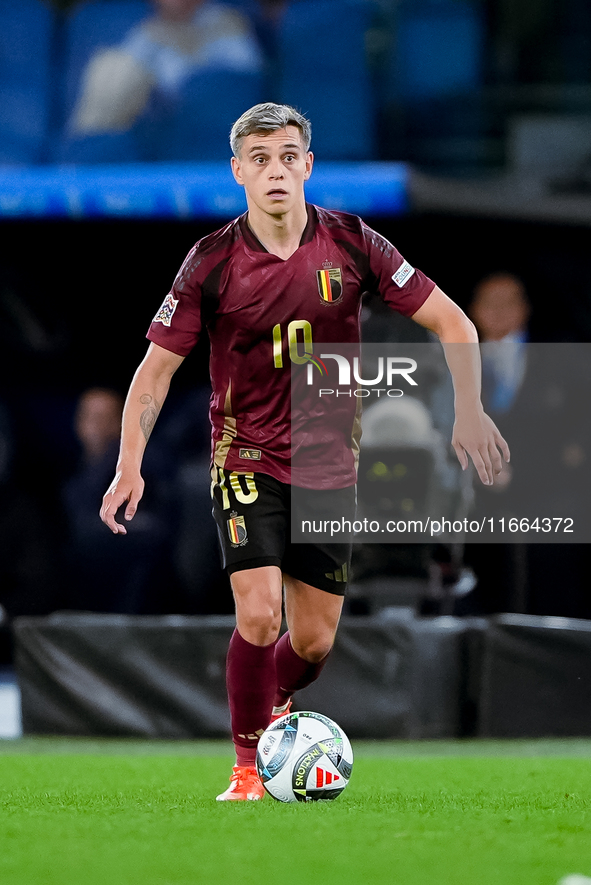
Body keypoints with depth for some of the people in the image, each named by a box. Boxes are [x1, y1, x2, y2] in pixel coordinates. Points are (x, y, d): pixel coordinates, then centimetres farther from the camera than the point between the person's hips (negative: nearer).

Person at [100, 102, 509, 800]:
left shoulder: (351, 244, -6)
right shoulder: (213, 261, -9)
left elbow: (452, 323, -1)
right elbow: (158, 364, -3)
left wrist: (469, 412, -13)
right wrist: (130, 465, -14)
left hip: (330, 466, 2)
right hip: (247, 460, -2)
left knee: (315, 640, 5)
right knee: (259, 613, -20)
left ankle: (272, 715, 38)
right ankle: (248, 768, -3)